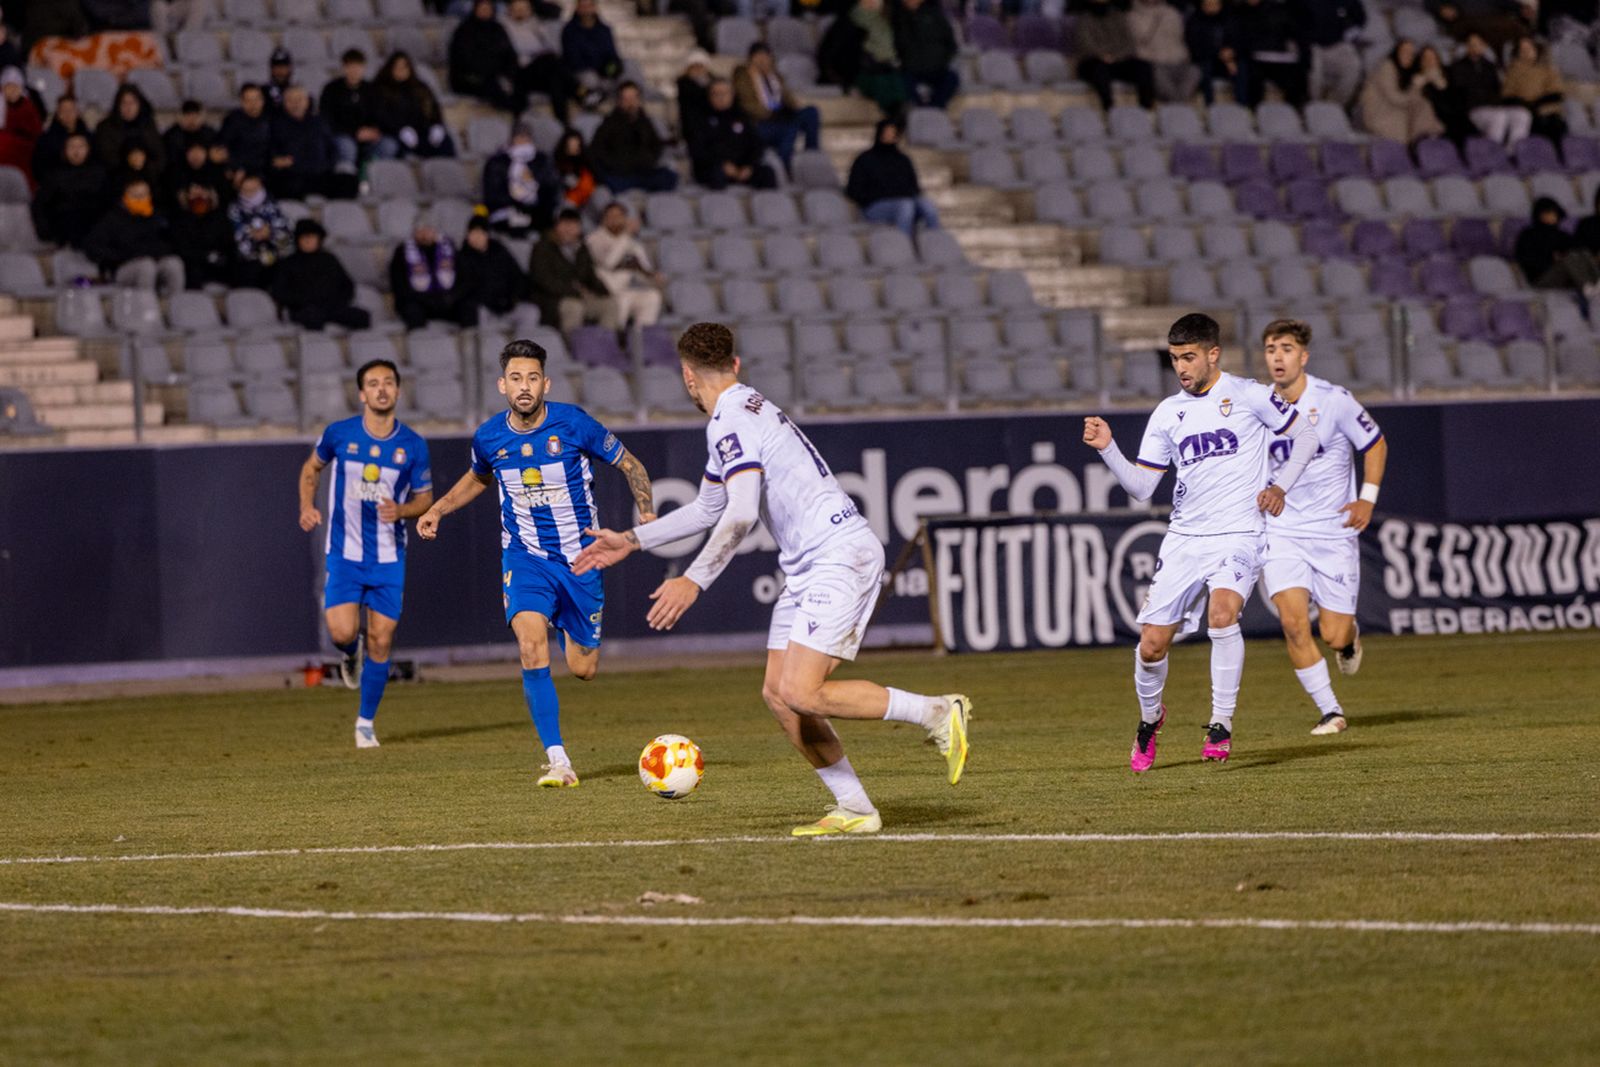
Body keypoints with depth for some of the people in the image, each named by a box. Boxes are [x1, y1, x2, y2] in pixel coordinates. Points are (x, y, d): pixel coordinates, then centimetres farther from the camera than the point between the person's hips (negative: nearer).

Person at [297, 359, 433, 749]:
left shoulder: (413, 445, -4)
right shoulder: (339, 434, -5)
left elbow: (425, 498, 6)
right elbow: (311, 467, 14)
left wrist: (401, 510, -16)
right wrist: (307, 506, -3)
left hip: (389, 557, 1)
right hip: (344, 552, -1)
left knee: (381, 640, 1)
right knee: (342, 632, -16)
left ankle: (366, 723, 16)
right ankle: (350, 654, 23)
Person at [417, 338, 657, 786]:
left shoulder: (572, 423, -12)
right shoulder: (489, 437, -4)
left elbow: (628, 464, 1)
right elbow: (477, 478, 22)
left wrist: (647, 514, -12)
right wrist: (438, 509, 9)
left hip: (580, 556, 0)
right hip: (525, 558, 0)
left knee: (583, 669, 4)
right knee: (531, 645, -26)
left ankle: (567, 627, 45)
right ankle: (558, 760, -26)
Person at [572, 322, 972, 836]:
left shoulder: (730, 422, -12)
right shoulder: (745, 412, 20)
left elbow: (741, 515, -24)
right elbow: (711, 509, 31)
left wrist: (694, 580, -25)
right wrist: (631, 540, 33)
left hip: (840, 557, -10)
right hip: (809, 566, 10)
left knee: (802, 693, -19)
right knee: (778, 693, 4)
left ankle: (937, 712, -10)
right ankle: (855, 810, 3)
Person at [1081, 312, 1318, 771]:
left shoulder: (1248, 396, -2)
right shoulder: (1168, 414, 8)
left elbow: (1305, 437, 8)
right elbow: (1141, 487, 7)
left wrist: (1279, 486, -3)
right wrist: (1107, 449, -7)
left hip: (1237, 535, -4)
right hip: (1183, 539, 4)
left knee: (1222, 613, -31)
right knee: (1151, 643, -2)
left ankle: (1221, 725, -20)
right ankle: (1150, 717, 29)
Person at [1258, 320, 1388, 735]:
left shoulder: (1333, 400, -10)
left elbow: (1375, 444, 4)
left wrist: (1368, 498, -3)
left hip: (1334, 532, -2)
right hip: (1281, 530, 2)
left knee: (1335, 636, -4)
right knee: (1293, 622, -17)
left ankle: (1350, 637, 36)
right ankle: (1330, 712, -3)